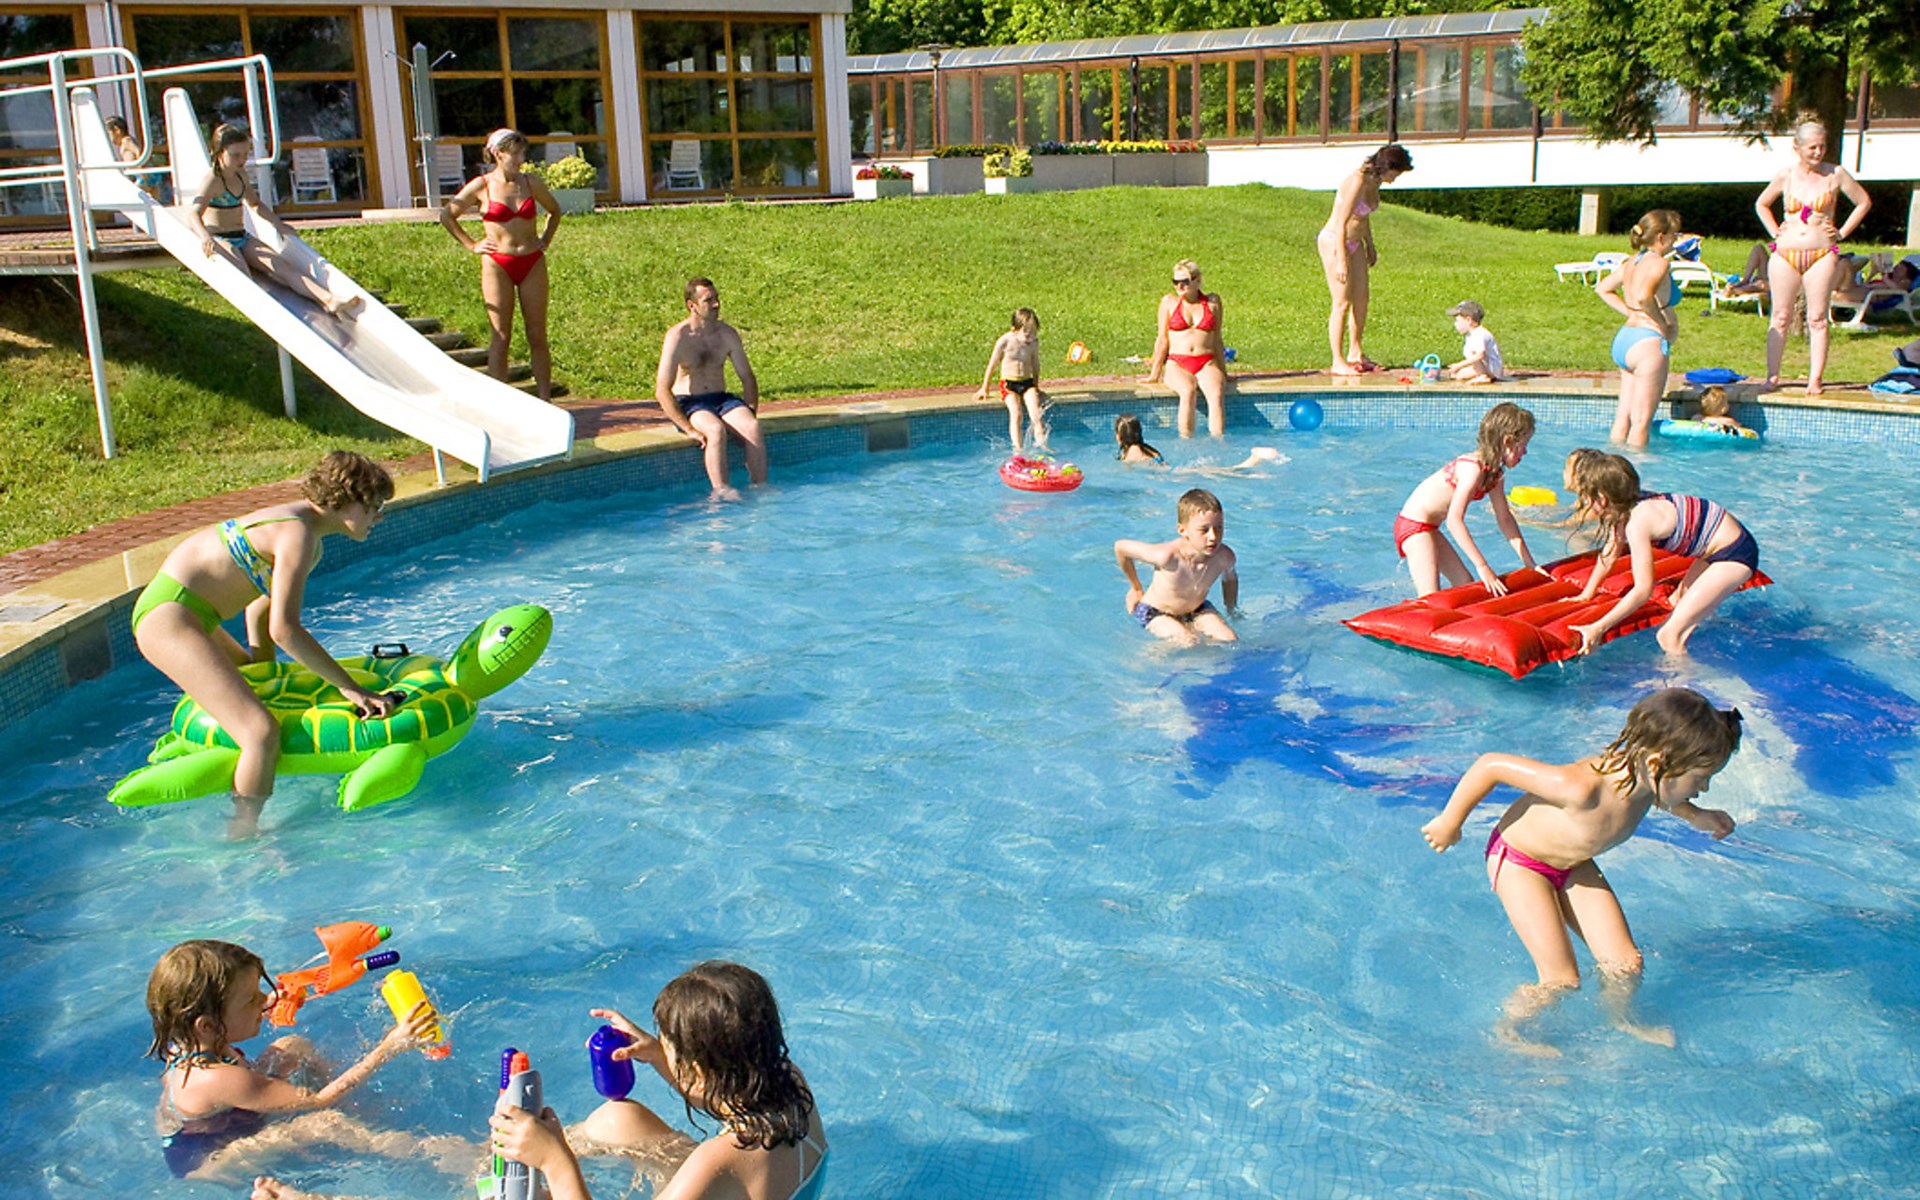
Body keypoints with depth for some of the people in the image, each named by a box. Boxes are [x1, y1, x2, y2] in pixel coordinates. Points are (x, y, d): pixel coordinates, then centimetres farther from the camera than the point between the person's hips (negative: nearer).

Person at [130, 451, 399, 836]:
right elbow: (284, 630, -27)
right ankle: (243, 836, -9)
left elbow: (261, 608, 21)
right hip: (169, 618, -11)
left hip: (179, 612, 11)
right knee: (262, 732, -21)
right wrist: (349, 687, -23)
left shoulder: (304, 524, 12)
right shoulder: (298, 535, -19)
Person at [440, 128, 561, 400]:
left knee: (537, 335, 4)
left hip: (532, 263, 3)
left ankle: (545, 399, 9)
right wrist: (471, 244, 2)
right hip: (497, 265, -3)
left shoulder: (531, 182, 5)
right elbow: (446, 215, 6)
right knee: (501, 337, -2)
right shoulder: (481, 186, -3)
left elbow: (554, 210, 24)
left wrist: (545, 240, 12)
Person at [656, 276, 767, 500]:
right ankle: (721, 492, -40)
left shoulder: (727, 334, 4)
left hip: (721, 398, 4)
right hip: (688, 404, -4)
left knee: (753, 428, -25)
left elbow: (747, 377, 13)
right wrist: (689, 429, -24)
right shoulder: (677, 337, -11)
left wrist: (750, 414, -3)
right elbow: (662, 391, -16)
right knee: (716, 430, -36)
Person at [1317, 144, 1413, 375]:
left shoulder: (1375, 182, 1)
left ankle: (1355, 354, 21)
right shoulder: (1357, 182, -25)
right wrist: (1341, 261, -26)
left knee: (1362, 298, 10)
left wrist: (1370, 245, 22)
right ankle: (1338, 362, 0)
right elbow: (1341, 223, -26)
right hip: (1334, 242, -9)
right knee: (1342, 303, -7)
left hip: (1355, 242, 9)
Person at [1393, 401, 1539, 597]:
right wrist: (1482, 566, -32)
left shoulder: (1494, 473, 6)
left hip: (1428, 528, 10)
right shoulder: (1473, 468, -24)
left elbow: (1505, 518, 15)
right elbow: (1454, 520, -31)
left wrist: (1529, 563, 13)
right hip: (1413, 525, -10)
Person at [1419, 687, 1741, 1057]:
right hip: (1519, 861, -7)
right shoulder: (1583, 788, -44)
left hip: (1574, 865, 7)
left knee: (1626, 964, 4)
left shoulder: (1644, 774, -20)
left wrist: (1695, 816, 0)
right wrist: (1450, 822, -24)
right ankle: (1506, 1030, 20)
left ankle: (1622, 1020, 36)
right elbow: (1492, 764, -36)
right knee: (1561, 981, -7)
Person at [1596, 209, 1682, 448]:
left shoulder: (1633, 262, 13)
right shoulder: (1658, 263, -13)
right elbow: (1644, 296, -30)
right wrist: (1662, 324, -16)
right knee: (1641, 420, -4)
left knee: (1624, 415, 14)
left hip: (1623, 339, 9)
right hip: (1647, 341, -9)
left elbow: (1603, 288, 25)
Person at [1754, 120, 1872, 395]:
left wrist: (1842, 233, 5)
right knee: (1780, 317, 3)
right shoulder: (1786, 176, 4)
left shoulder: (1835, 174, 1)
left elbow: (1864, 202, 12)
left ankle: (1815, 379, 2)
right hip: (1786, 254, 1)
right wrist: (1775, 233, 8)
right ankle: (1772, 376, 7)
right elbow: (1761, 204, 20)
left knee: (1817, 319, -1)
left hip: (1822, 255, -1)